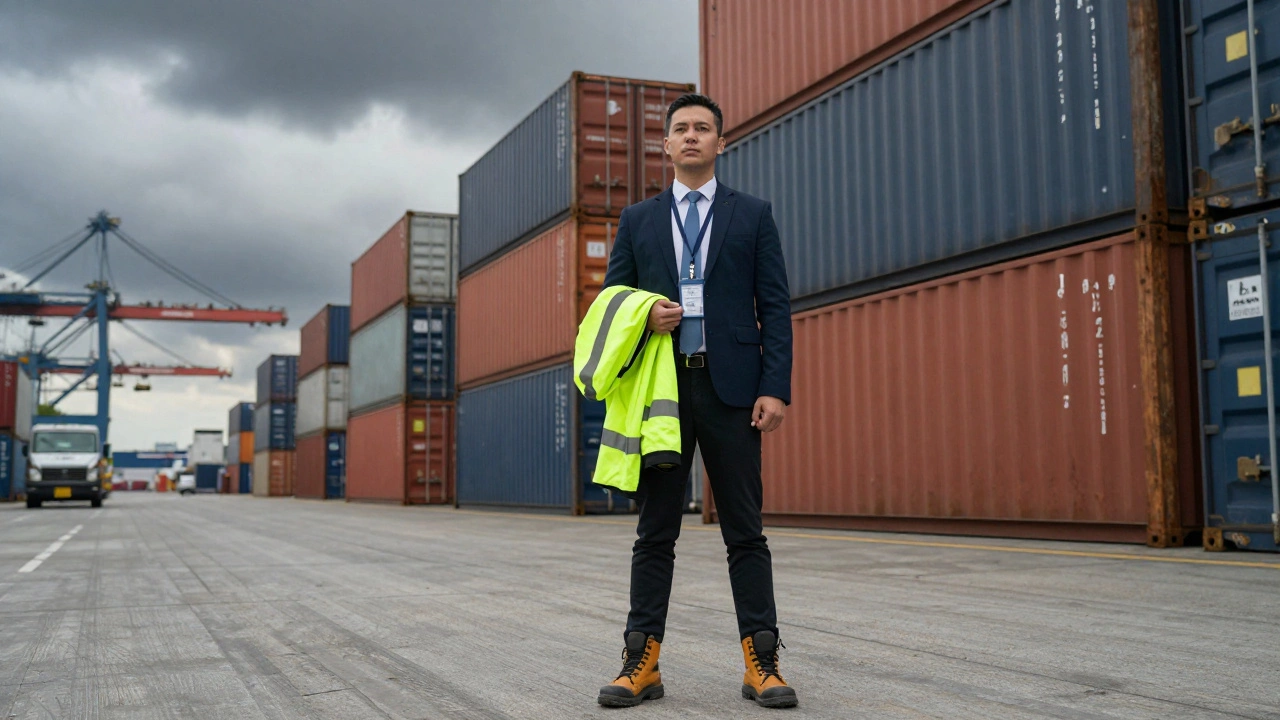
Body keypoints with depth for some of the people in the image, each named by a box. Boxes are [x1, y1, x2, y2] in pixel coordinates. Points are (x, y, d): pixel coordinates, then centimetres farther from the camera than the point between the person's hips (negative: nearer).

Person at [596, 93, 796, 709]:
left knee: (745, 531, 1)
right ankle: (641, 663, 10)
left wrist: (776, 388, -7)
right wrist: (643, 318, -9)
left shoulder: (752, 215, 10)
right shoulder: (637, 220, 15)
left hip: (730, 387, -1)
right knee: (655, 532, 5)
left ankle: (761, 663, 6)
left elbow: (774, 307, 3)